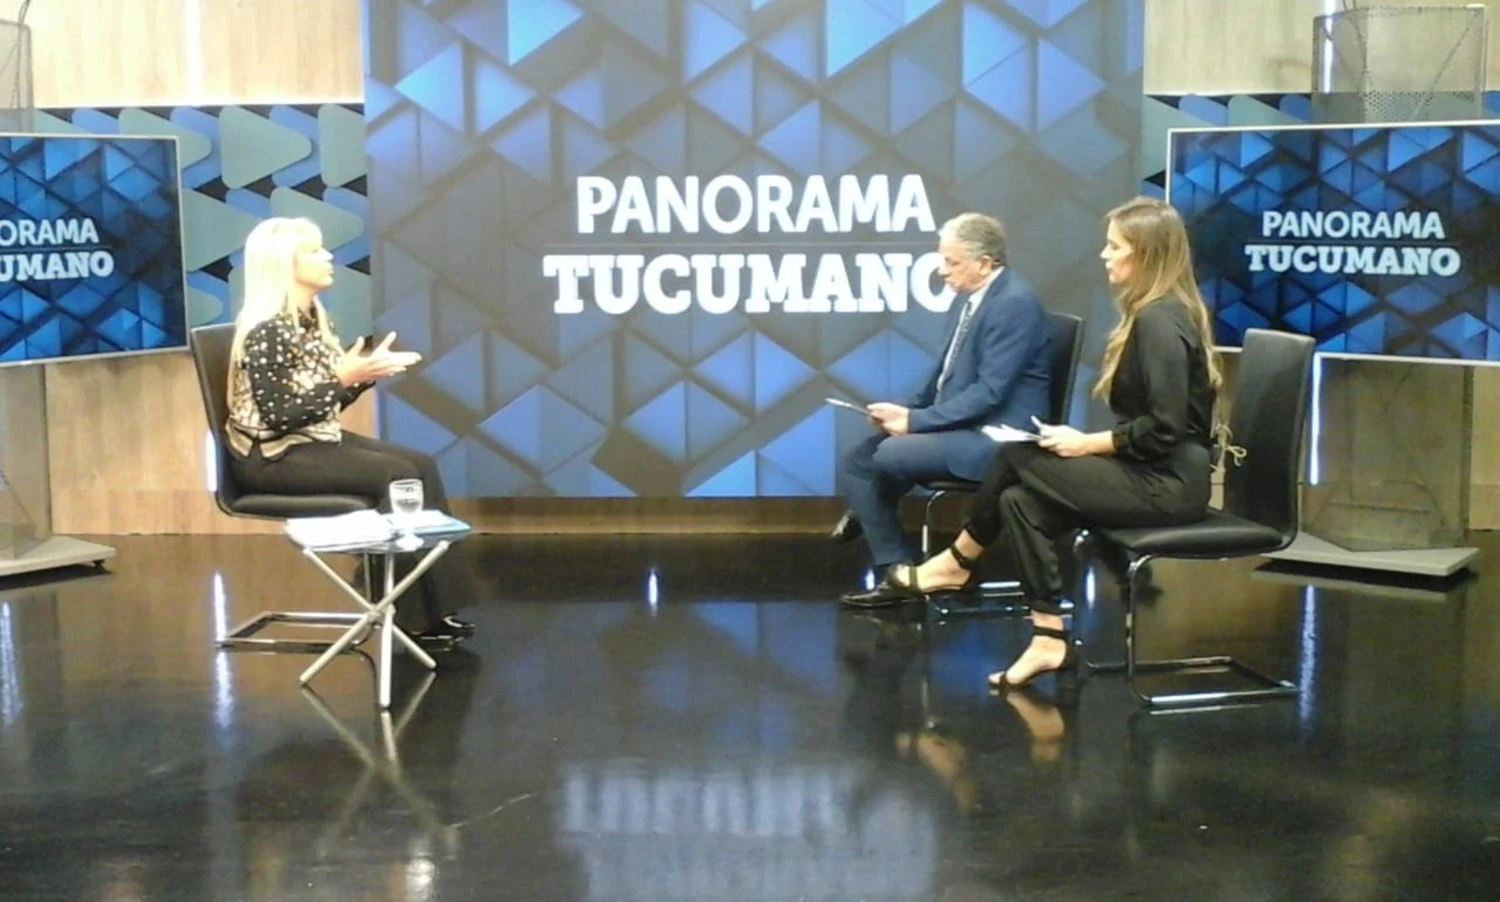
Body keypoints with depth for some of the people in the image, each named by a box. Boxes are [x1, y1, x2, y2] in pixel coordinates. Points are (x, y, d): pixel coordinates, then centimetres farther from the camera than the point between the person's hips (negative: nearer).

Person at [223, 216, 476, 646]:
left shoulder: (312, 318, 9)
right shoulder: (268, 332, -19)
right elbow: (278, 417, -23)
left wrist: (366, 372, -2)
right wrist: (342, 378, -23)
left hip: (314, 440, 9)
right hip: (273, 457, -9)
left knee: (420, 464, -8)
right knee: (397, 475, -21)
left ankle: (434, 605, -8)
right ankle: (412, 614, -12)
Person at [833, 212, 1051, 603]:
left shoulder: (1015, 304, -17)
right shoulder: (967, 297, 10)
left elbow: (989, 392, -22)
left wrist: (915, 420, -20)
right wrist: (905, 409, 1)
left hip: (994, 436, -9)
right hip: (956, 424, 9)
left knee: (890, 454, -25)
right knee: (854, 463, -3)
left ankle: (867, 515, 5)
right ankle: (897, 570, 0)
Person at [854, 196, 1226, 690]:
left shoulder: (1159, 321, -17)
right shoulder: (1157, 314, 13)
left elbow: (1163, 428, -23)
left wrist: (1088, 443, -13)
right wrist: (1092, 443, 0)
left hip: (1167, 482, -9)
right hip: (1152, 473, 9)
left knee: (1019, 459, -10)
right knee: (1020, 499, -1)